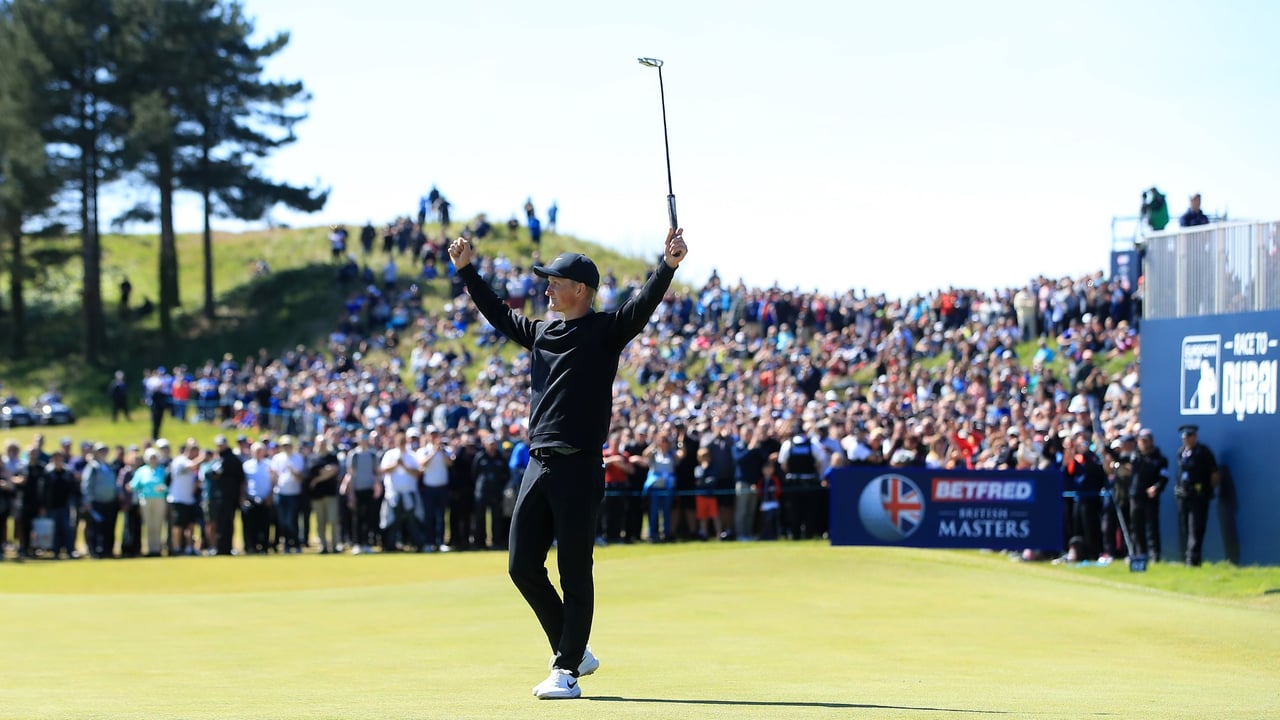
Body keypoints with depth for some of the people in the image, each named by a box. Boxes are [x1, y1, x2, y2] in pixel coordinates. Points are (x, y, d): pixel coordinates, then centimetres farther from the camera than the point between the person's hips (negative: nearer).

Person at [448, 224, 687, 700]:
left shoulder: (605, 331, -2)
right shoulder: (541, 331, 17)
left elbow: (643, 305, -17)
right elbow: (498, 313, 31)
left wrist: (668, 266, -32)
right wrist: (467, 270, 32)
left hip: (578, 468, -7)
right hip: (538, 465, 7)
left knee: (574, 572, -3)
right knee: (523, 566, 6)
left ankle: (566, 670, 2)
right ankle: (572, 652, 20)